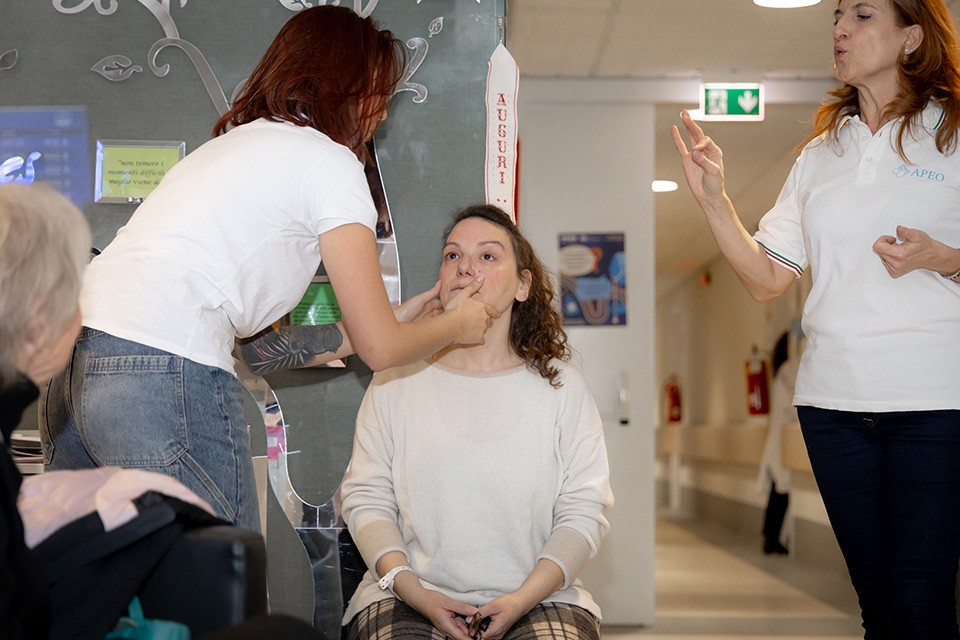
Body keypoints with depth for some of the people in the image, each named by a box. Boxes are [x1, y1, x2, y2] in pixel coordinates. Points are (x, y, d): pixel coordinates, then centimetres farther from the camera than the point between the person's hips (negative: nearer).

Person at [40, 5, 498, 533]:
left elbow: (258, 343, 27)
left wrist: (396, 324, 34)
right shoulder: (330, 162, 3)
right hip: (164, 376, -9)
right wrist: (454, 325, 24)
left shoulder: (229, 143, 28)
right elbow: (379, 349, 3)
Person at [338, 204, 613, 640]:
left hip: (536, 599, 0)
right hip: (410, 598, 0)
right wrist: (413, 592, -10)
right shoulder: (397, 379, 6)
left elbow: (584, 510, 1)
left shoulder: (561, 386, 6)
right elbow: (365, 498, 4)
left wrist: (522, 599, -12)